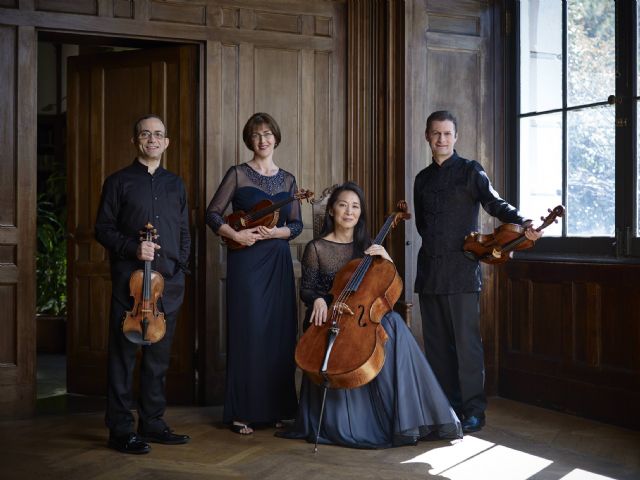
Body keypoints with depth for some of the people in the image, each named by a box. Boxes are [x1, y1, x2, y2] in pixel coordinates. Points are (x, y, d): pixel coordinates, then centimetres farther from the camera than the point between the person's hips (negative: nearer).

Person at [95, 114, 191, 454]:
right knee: (123, 353, -2)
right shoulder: (119, 182, 4)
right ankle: (120, 430, 4)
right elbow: (103, 229, 1)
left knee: (159, 356, 9)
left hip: (168, 283, 4)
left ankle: (152, 422, 19)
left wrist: (180, 267, 5)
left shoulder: (175, 184, 16)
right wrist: (132, 248, -14)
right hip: (130, 281, -4)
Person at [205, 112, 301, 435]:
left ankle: (276, 408, 14)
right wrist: (235, 234, -16)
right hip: (246, 261, -4)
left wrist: (274, 232, -9)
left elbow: (296, 225, 9)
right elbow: (212, 214, -1)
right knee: (248, 332, -6)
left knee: (280, 333, 4)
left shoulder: (287, 180, 12)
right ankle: (242, 413, 1)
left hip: (279, 262, 4)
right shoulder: (238, 174, 1)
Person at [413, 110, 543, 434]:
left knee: (466, 341, -6)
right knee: (436, 342, 8)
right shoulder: (423, 179, 17)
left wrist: (521, 223, -29)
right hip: (429, 270, 5)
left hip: (461, 270, -5)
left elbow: (494, 203, -11)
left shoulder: (470, 171, 2)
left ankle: (473, 410, 0)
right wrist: (434, 242, 8)